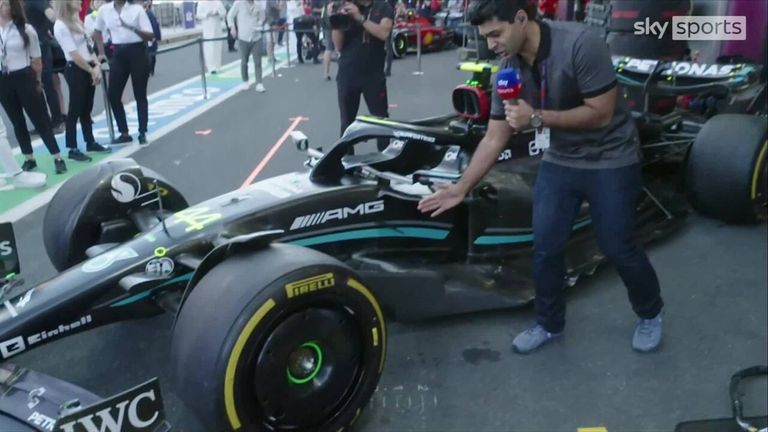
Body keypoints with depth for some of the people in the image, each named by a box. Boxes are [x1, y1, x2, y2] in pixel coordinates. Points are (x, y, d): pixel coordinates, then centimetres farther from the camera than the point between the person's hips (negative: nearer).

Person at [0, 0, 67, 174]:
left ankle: (58, 159, 5)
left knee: (39, 118, 1)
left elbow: (36, 59, 2)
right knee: (17, 121, 12)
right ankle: (29, 159, 24)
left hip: (23, 78, -3)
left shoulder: (26, 29, -4)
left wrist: (37, 81, 4)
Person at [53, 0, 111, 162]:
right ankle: (73, 149, 5)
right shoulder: (61, 26, -13)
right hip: (76, 70, -8)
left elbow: (89, 45, 12)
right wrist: (92, 70, -11)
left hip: (89, 69, 8)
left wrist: (96, 66, -2)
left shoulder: (76, 21, 14)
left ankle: (90, 142, 25)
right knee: (75, 110, -2)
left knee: (87, 108, 16)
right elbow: (74, 54, -17)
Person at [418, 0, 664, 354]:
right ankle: (549, 324, 24)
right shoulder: (509, 70, -9)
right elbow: (494, 138, -4)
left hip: (609, 160, -5)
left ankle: (650, 313, 31)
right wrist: (462, 187, -8)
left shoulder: (580, 44, -27)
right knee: (544, 248, 2)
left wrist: (536, 118, -28)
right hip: (558, 161, 5)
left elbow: (601, 114, -24)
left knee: (617, 247, 3)